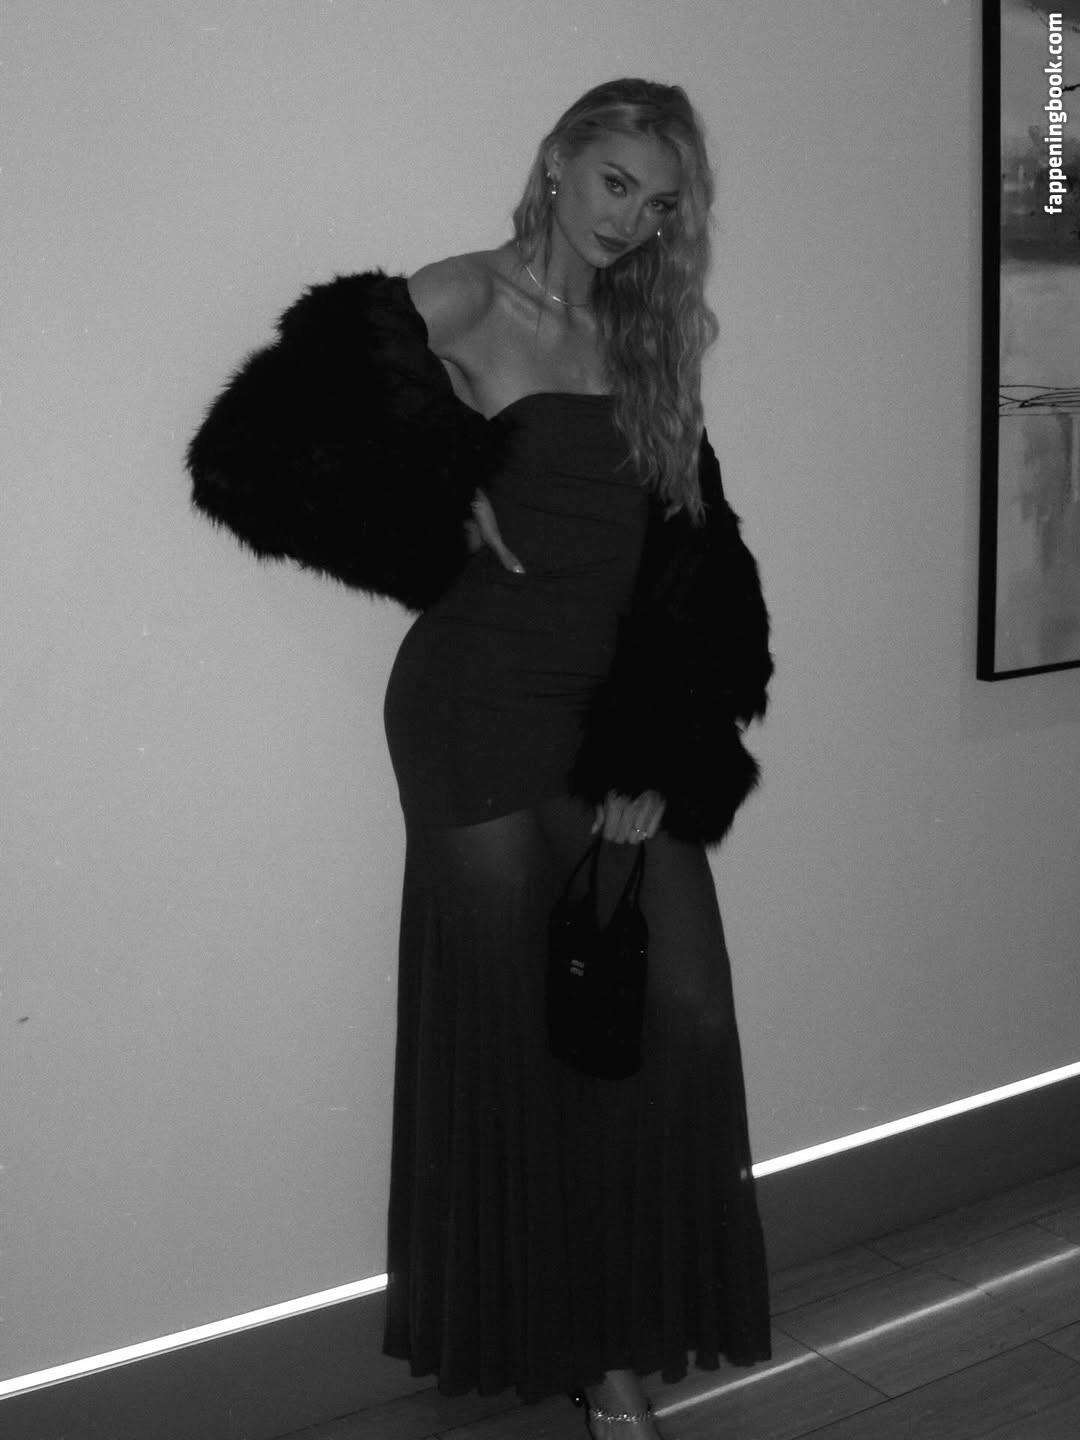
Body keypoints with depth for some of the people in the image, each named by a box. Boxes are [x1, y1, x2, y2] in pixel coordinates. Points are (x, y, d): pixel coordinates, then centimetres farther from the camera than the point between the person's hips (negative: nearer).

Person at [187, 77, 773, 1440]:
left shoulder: (651, 340, 11)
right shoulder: (456, 303, -4)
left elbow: (688, 571, 5)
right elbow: (261, 451, -9)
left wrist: (657, 758, -5)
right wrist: (448, 516, -10)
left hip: (625, 721, 5)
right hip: (481, 705, -5)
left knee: (683, 1012, -2)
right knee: (505, 1024, 4)